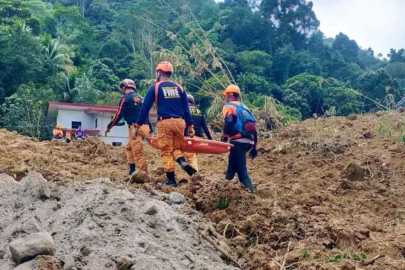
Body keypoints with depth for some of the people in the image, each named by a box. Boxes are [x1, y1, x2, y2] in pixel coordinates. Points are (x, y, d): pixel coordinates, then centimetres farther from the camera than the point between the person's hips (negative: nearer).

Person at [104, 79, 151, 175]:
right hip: (145, 127, 8)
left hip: (135, 128, -8)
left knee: (138, 153, -7)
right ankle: (132, 170, 18)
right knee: (129, 148, 22)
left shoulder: (125, 98, -2)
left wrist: (109, 127, 4)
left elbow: (119, 115, -5)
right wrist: (150, 129, 25)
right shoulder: (141, 98, 20)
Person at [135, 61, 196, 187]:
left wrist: (138, 125, 7)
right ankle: (183, 162, -13)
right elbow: (186, 108, 10)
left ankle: (171, 181, 3)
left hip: (165, 122, -4)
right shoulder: (179, 88, 12)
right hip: (179, 122, 4)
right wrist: (190, 126, 13)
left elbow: (145, 108, 1)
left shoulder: (154, 88, 2)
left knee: (166, 152, 3)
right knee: (176, 147, 18)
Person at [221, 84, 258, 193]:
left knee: (242, 171, -6)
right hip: (249, 141, 8)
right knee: (232, 160, 27)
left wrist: (225, 136, -8)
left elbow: (229, 122, -19)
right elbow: (253, 127, 19)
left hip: (238, 141, -8)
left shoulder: (228, 106, 2)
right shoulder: (245, 107, 23)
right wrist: (254, 147, 22)